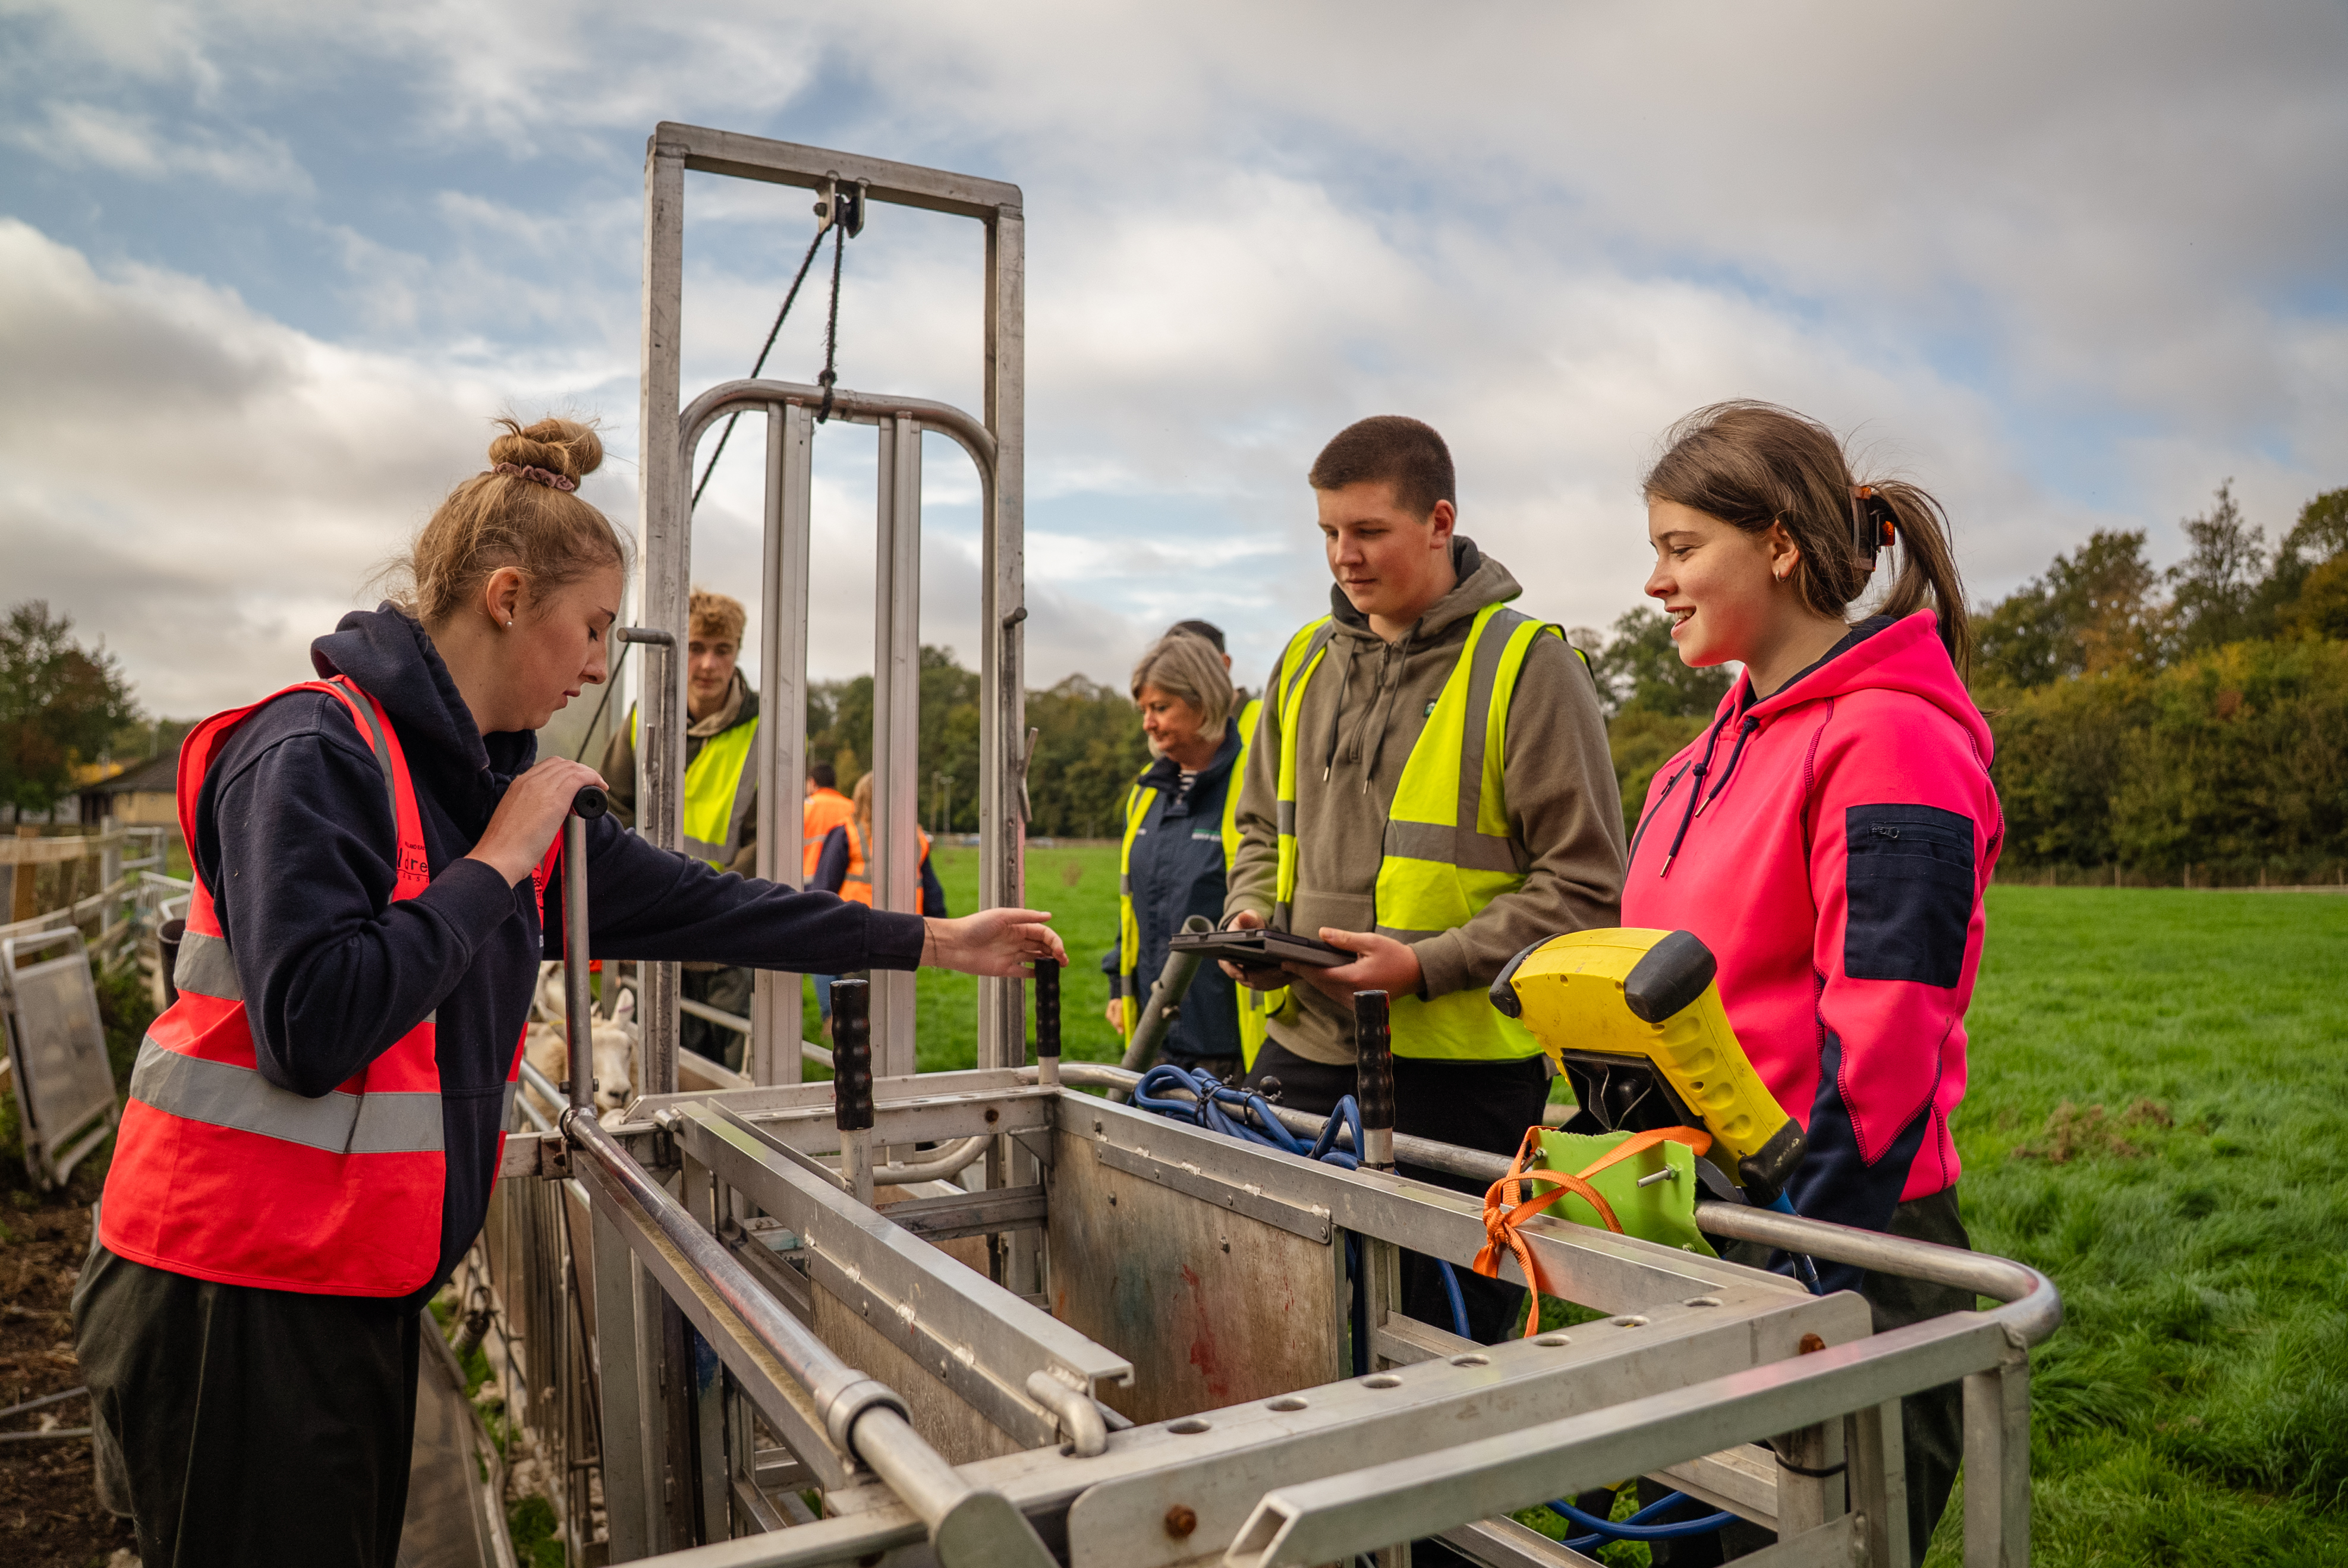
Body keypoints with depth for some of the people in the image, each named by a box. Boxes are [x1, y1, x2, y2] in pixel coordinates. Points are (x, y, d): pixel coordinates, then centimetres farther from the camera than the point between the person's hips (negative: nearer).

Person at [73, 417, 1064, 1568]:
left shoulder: (488, 778, 9)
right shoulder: (310, 752, -18)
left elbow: (688, 902, 9)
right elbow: (312, 1026, -29)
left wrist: (936, 943, 10)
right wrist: (498, 862, -18)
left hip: (367, 1289, 8)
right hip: (238, 1297, -8)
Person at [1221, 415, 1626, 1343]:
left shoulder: (1527, 665, -7)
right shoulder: (1305, 663, 11)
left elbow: (1585, 887, -10)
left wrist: (1427, 967, -19)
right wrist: (1252, 913, 1)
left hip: (1459, 1068, -5)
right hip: (1304, 1054, 6)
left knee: (1443, 1345, 7)